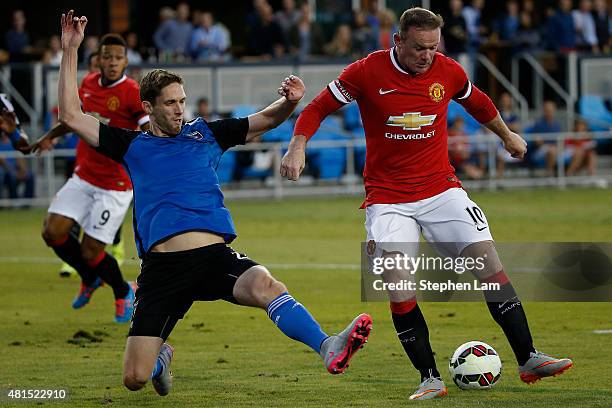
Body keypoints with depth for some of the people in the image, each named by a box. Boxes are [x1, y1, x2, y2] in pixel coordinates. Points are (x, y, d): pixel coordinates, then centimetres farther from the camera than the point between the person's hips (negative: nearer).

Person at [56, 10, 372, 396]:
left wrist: (289, 102, -4)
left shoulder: (205, 133, 18)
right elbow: (72, 115, 11)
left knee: (266, 286, -35)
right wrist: (70, 51, 9)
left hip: (216, 254, 0)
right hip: (161, 264, 0)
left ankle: (329, 349, -51)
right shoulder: (132, 146, 14)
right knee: (135, 378, -3)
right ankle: (161, 356, 34)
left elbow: (267, 119, 20)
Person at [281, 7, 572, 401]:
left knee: (488, 259, -10)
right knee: (397, 282, -17)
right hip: (388, 198, -2)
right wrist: (297, 147, -17)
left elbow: (477, 102, 20)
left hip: (441, 188, 2)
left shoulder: (448, 71, -2)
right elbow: (317, 109, -1)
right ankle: (431, 379, -7)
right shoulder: (366, 72, -11)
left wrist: (508, 136, 35)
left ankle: (528, 359, -2)